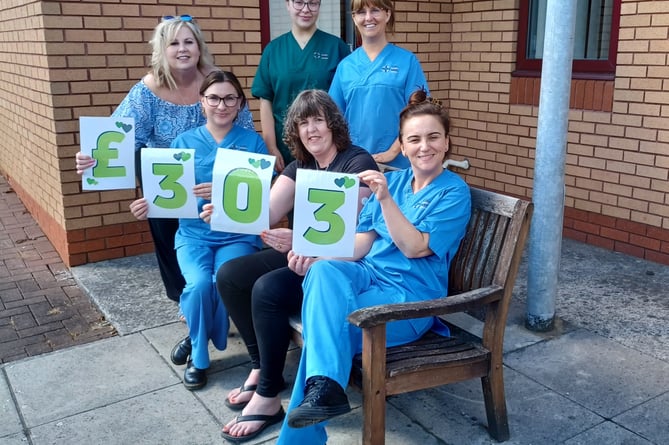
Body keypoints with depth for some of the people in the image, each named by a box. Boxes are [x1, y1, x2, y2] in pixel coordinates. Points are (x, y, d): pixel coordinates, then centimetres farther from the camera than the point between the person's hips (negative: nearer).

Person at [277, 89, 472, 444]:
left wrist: (385, 199, -24)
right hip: (369, 275, 5)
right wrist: (317, 254, -10)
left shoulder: (454, 192, -3)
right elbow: (361, 243, 8)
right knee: (324, 271, -30)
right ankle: (326, 386, -35)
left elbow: (415, 248, -15)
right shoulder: (393, 180, 14)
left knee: (324, 324, -26)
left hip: (410, 295, -5)